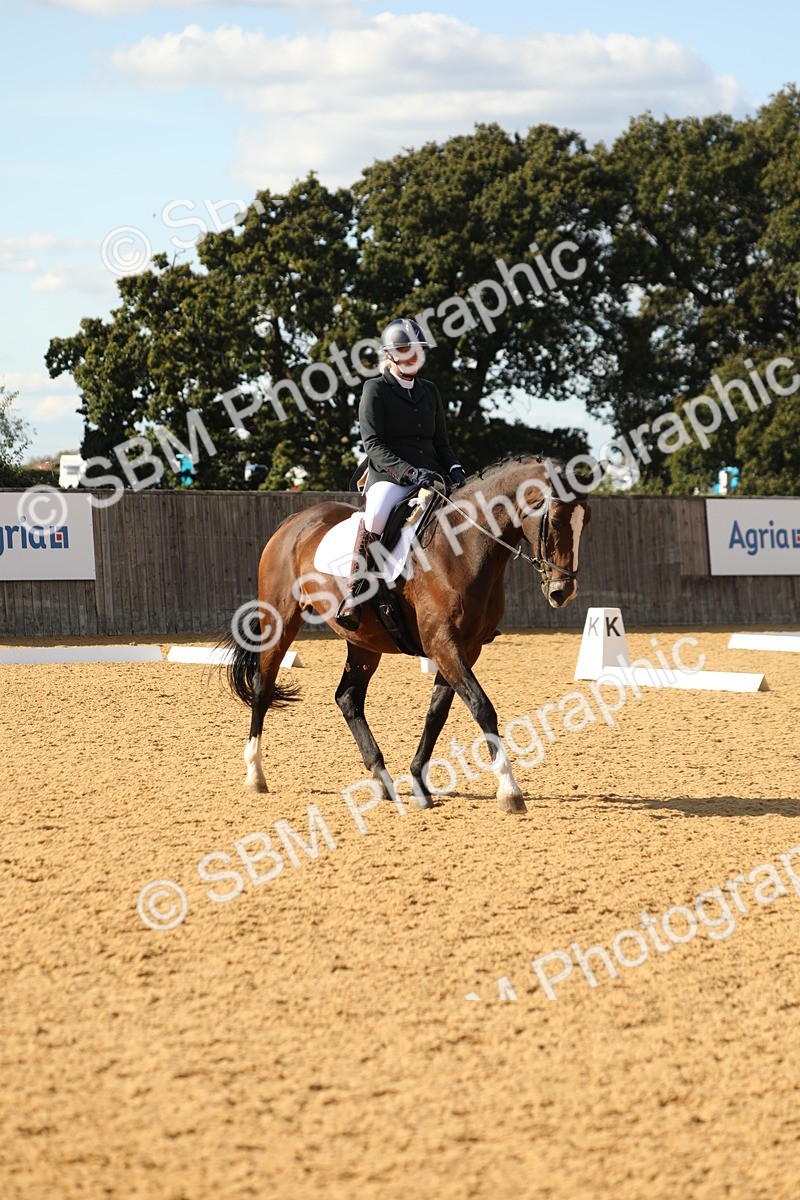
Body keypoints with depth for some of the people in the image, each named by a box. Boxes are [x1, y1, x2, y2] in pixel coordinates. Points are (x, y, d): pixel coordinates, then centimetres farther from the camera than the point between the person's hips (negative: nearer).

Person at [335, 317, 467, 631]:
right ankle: (353, 597, -37)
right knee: (377, 511, -37)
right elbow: (373, 445, -7)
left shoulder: (430, 391, 19)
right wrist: (409, 472, -20)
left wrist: (454, 469, 0)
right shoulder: (376, 390, 2)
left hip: (431, 477, 6)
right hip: (388, 477, -6)